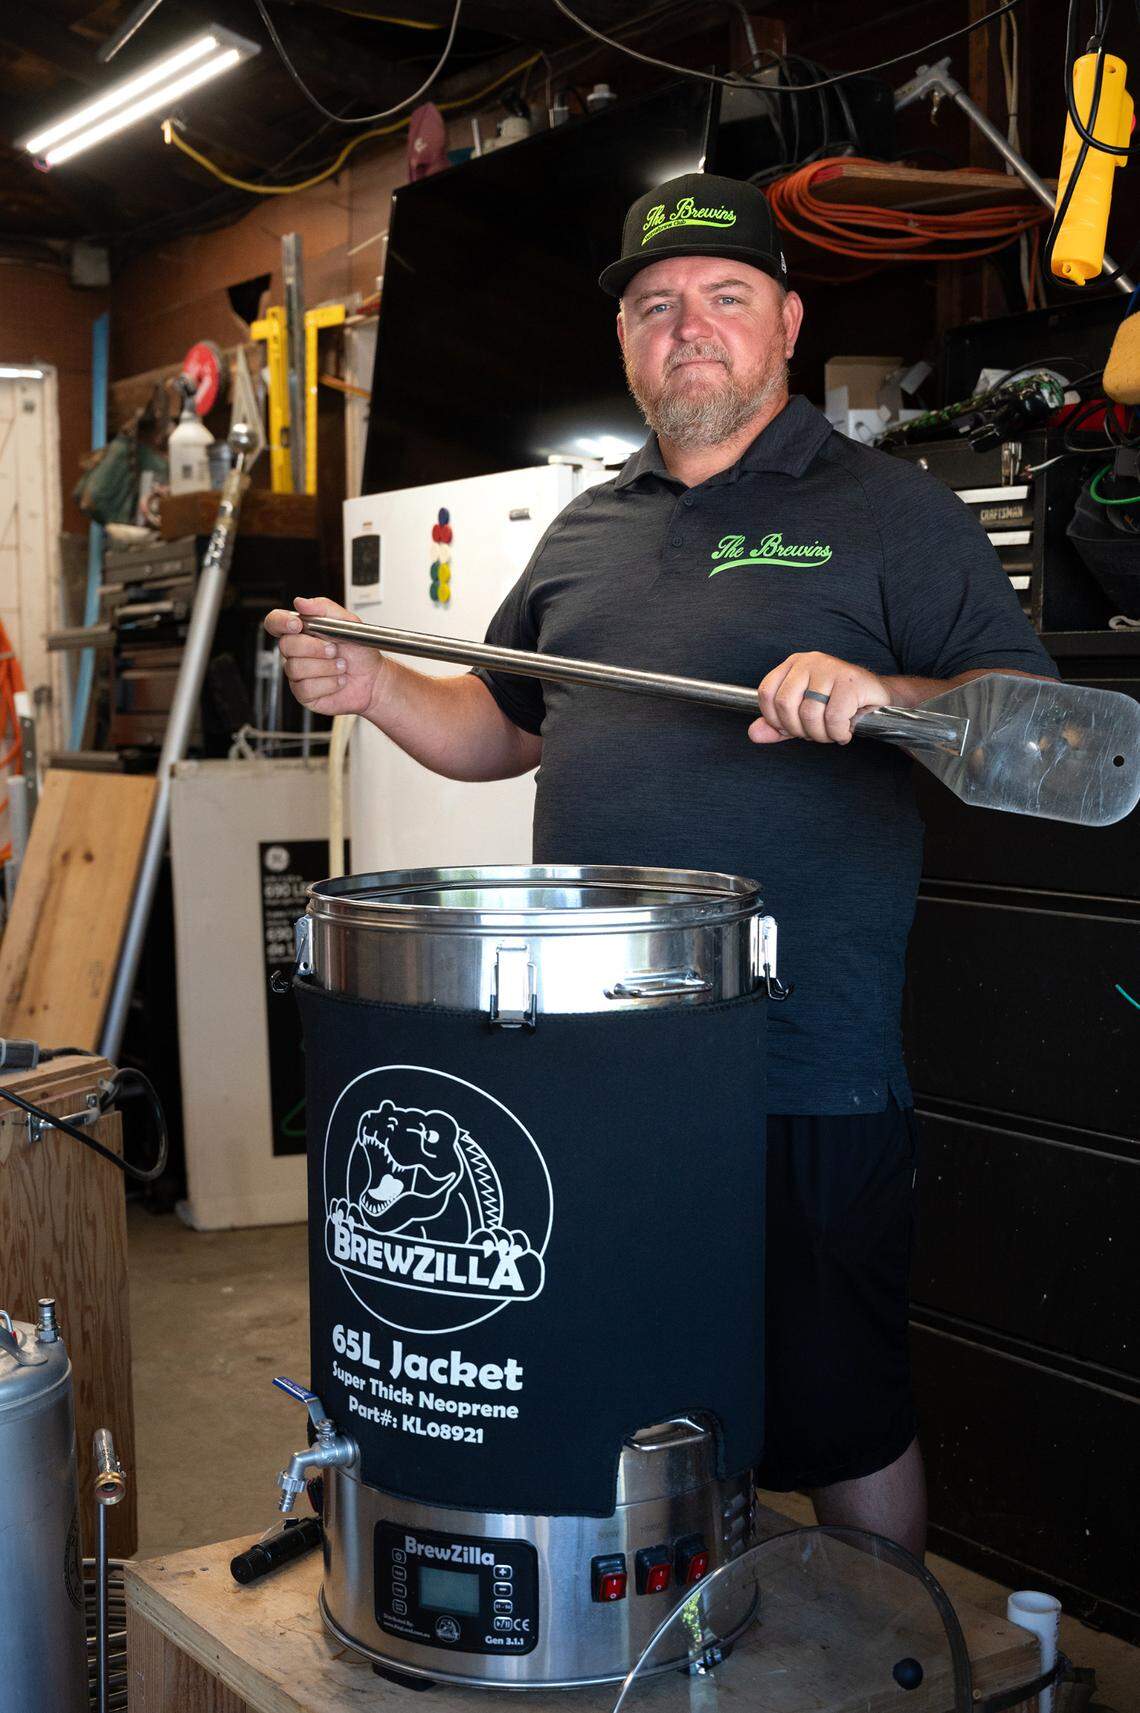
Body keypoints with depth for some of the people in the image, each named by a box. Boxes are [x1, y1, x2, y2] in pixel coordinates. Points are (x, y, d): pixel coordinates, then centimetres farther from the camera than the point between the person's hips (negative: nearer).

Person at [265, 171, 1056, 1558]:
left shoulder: (888, 511, 0)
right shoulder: (586, 530, 16)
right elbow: (504, 726, 23)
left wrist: (881, 697, -26)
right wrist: (374, 686, 5)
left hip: (809, 1071, -5)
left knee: (841, 1420, 8)